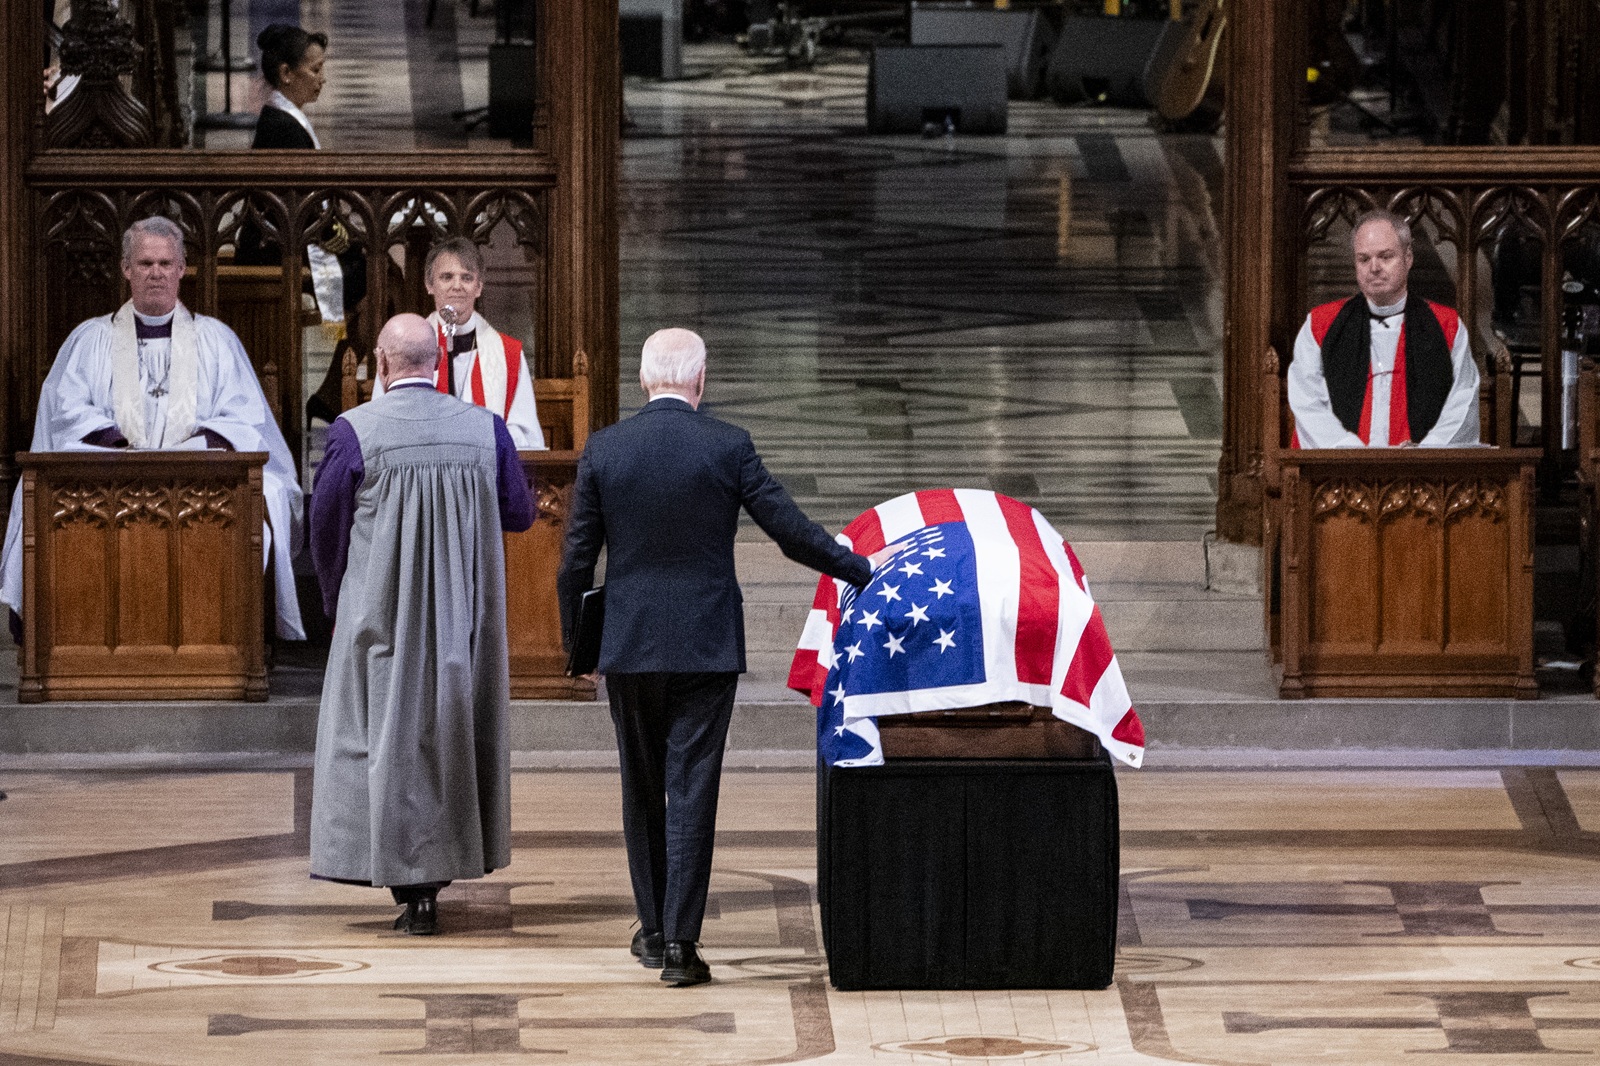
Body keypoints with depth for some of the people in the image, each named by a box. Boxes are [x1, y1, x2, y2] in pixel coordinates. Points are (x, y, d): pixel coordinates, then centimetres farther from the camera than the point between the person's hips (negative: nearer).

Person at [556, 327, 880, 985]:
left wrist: (573, 640, 14)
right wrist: (862, 571, 10)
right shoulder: (727, 447, -7)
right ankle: (679, 941, -8)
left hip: (629, 648, 2)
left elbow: (576, 560, 1)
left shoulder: (603, 451, -2)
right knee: (692, 790, -2)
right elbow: (790, 530, -5)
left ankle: (653, 931, 22)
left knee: (642, 791, 15)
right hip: (706, 646, -2)